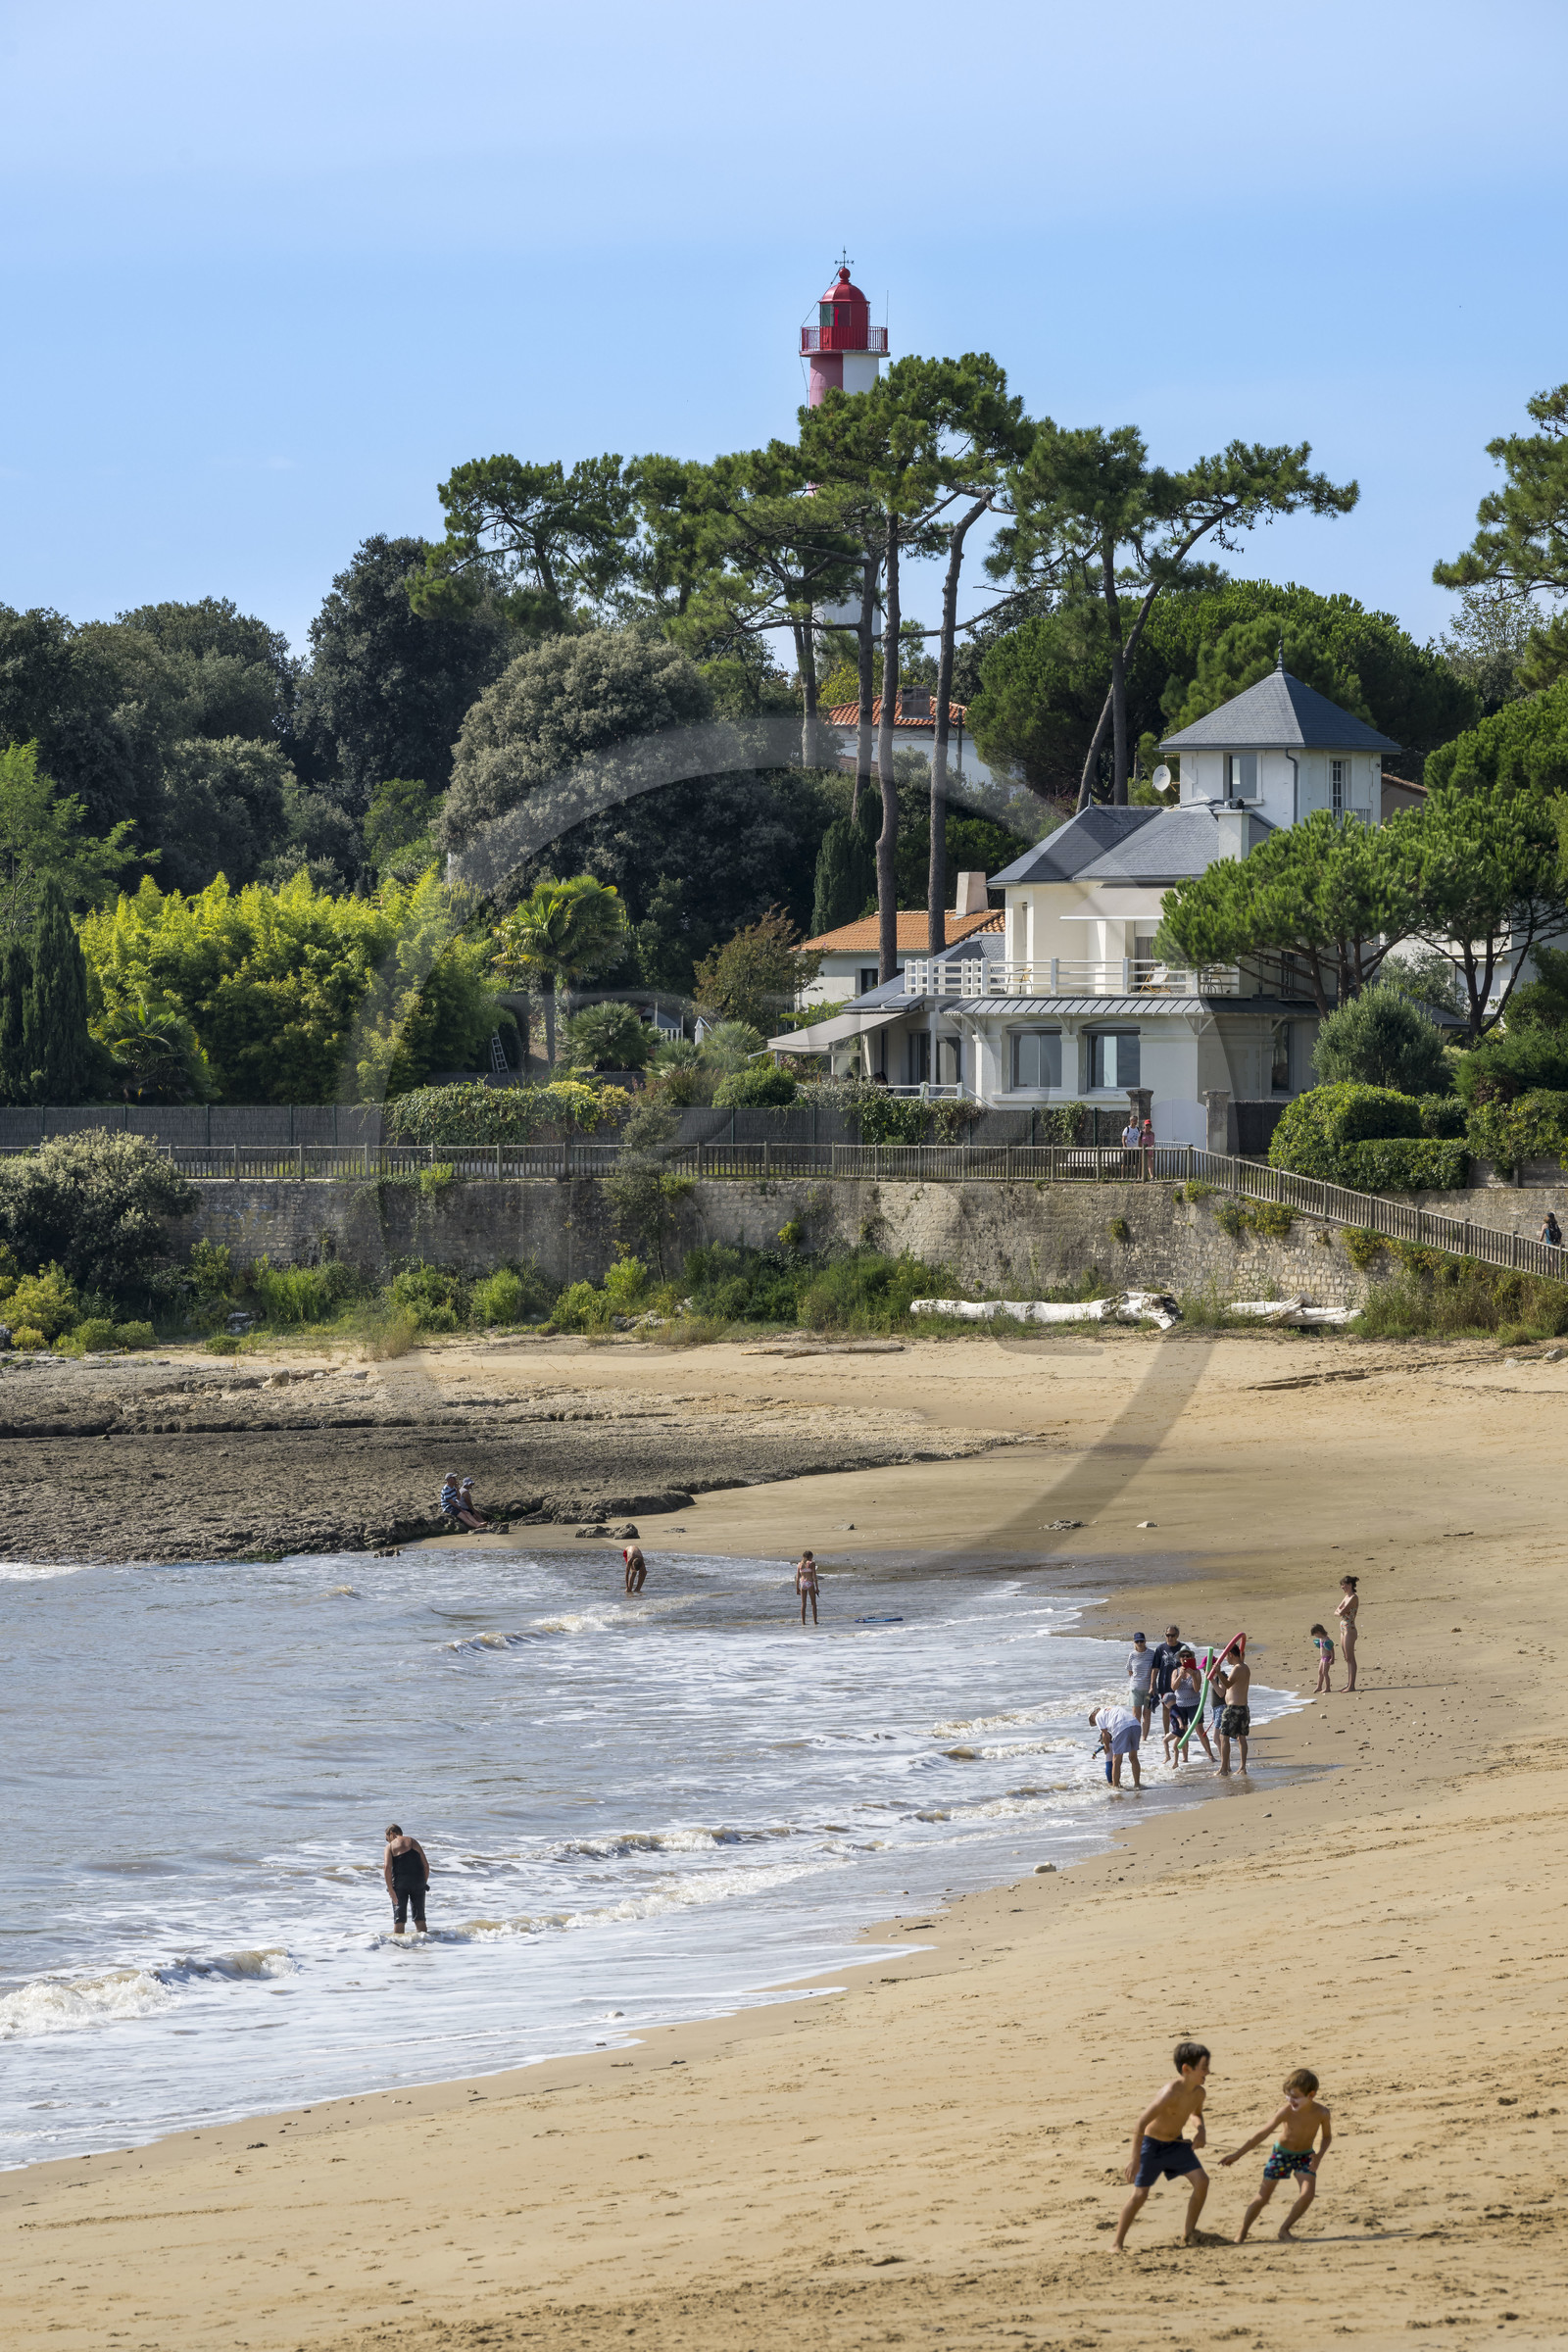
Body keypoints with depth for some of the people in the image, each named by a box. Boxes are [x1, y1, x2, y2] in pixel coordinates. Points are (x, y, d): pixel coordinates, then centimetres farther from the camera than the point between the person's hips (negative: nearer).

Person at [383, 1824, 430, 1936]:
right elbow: (426, 1865, 8)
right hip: (417, 1883, 3)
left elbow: (387, 1867, -12)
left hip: (400, 1884, -3)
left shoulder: (390, 1846, 1)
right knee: (419, 1917, 10)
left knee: (398, 1918, 2)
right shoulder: (414, 1842, 12)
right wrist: (424, 1884, 15)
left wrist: (391, 1890, -13)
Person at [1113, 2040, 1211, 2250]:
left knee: (1201, 2180, -9)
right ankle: (1118, 2244, 6)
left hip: (1176, 2143, 6)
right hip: (1151, 2144, -6)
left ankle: (1188, 2233, 5)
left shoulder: (1198, 2093, -9)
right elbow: (1140, 2124, -30)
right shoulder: (1170, 2094, -32)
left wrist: (1200, 2131, -5)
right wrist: (1135, 2159, -29)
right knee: (1140, 2194, -6)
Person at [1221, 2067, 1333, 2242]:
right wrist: (1237, 2154, -21)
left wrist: (1319, 2155, -21)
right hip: (1282, 2153, -1)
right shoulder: (1287, 2111, -27)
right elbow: (1262, 2134, -21)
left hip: (1305, 2156, 1)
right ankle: (1241, 2233, 15)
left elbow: (1327, 2137, -2)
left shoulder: (1321, 2113, -22)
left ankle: (1284, 2228, 1)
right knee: (1263, 2197, 0)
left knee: (1308, 2193, -19)